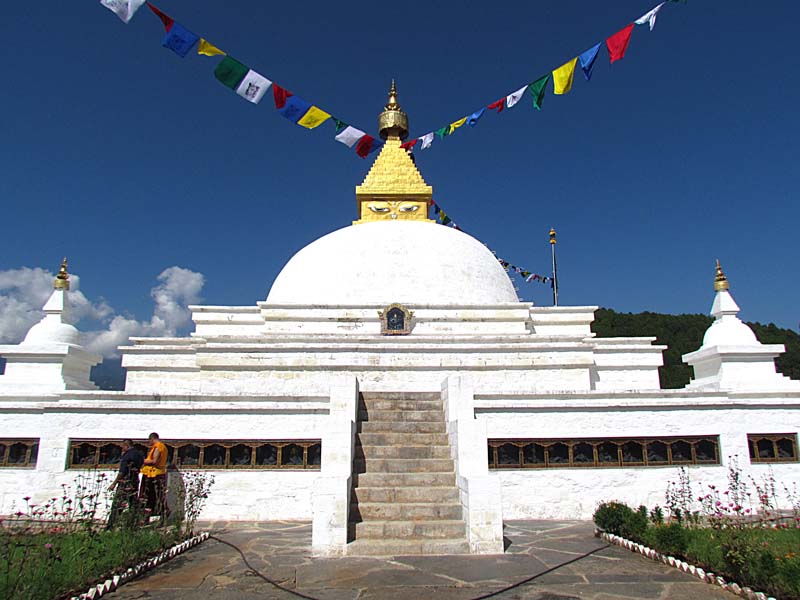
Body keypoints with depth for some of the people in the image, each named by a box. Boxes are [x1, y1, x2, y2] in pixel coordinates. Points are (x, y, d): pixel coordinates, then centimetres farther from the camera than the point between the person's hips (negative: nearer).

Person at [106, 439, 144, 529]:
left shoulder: (127, 455, -12)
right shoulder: (139, 454, 11)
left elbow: (122, 472, -15)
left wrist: (114, 483, -10)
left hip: (125, 482, -7)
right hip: (135, 482, 8)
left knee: (116, 505, -2)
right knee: (134, 504, 11)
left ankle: (110, 526, -2)